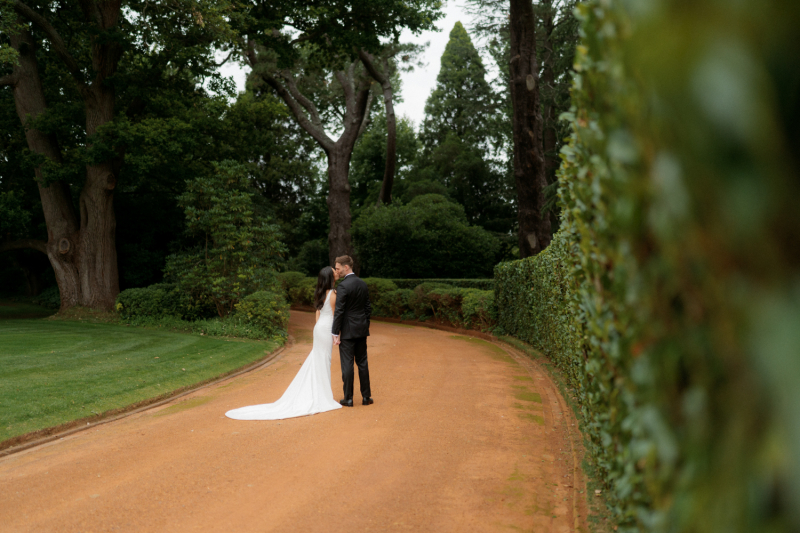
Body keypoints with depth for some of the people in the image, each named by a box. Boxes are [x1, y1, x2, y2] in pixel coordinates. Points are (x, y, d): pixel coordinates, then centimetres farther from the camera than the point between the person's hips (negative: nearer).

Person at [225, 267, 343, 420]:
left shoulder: (320, 293, 10)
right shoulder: (332, 294, -14)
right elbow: (335, 315, -12)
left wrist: (318, 326, 18)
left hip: (319, 327, 8)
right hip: (327, 328, -8)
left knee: (316, 360, 13)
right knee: (324, 361, -1)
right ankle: (322, 395, 5)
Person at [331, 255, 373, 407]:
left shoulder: (343, 286, -16)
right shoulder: (363, 284, 8)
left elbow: (339, 311, -17)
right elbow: (368, 307, 13)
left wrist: (335, 333, -12)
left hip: (347, 331, -7)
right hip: (361, 329, 7)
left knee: (347, 364, 1)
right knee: (362, 362, 12)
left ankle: (348, 398, 7)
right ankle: (366, 396, 17)